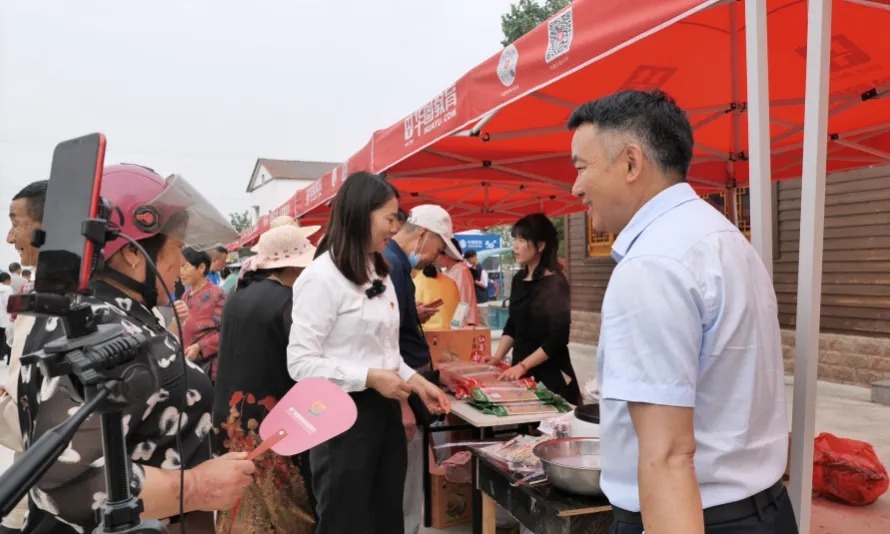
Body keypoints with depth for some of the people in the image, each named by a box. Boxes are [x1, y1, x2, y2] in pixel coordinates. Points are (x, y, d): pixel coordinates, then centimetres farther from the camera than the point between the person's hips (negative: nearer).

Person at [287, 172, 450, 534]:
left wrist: (416, 381, 4)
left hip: (384, 411, 8)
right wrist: (369, 378, -22)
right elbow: (300, 362, -19)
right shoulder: (321, 277, -16)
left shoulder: (379, 273, 10)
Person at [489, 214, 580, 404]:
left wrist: (523, 366, -22)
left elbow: (558, 338, -18)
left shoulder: (555, 283, -13)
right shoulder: (519, 279, 7)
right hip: (520, 370, 7)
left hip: (549, 374, -6)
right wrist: (498, 357, 2)